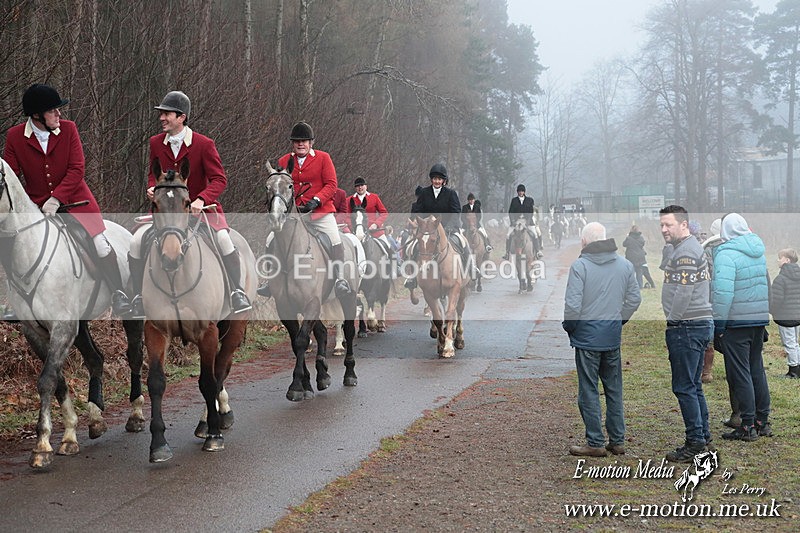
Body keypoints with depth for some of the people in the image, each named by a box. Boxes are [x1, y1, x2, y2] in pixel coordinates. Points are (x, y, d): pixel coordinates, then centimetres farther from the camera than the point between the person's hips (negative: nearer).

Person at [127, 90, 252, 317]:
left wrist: (201, 200, -29)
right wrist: (152, 187, -5)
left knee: (223, 238, -29)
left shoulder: (204, 144, -11)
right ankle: (139, 296, 3)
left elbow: (219, 179, -13)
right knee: (136, 242, -13)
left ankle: (237, 292, -9)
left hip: (202, 207, -4)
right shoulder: (156, 143, 2)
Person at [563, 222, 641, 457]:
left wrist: (568, 326, 1)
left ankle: (595, 443, 8)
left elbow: (573, 305, -17)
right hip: (613, 338, 5)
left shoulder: (580, 266, -14)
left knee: (589, 391, 4)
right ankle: (617, 441, 20)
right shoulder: (625, 264, 3)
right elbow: (634, 299, 8)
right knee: (614, 389, 14)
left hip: (587, 338, -5)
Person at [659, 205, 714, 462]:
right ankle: (703, 435, 22)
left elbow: (684, 292, -19)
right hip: (699, 325, 10)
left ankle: (695, 442, -4)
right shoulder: (677, 248, 18)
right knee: (694, 386, 16)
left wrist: (673, 321, -13)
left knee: (684, 387, -7)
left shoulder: (686, 251, -15)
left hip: (687, 326, -10)